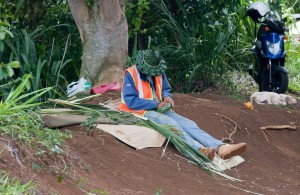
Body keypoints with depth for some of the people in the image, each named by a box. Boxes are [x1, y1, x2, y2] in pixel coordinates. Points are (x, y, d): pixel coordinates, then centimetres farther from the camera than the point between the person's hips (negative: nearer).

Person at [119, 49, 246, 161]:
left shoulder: (159, 73, 11)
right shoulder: (131, 74, -9)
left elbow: (166, 89, 25)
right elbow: (130, 101, -17)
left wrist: (167, 97, -1)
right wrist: (156, 104, -18)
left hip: (159, 109, 6)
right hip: (142, 112, -6)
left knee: (187, 123, -18)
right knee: (172, 124, -33)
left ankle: (221, 148, -39)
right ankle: (200, 150, -58)